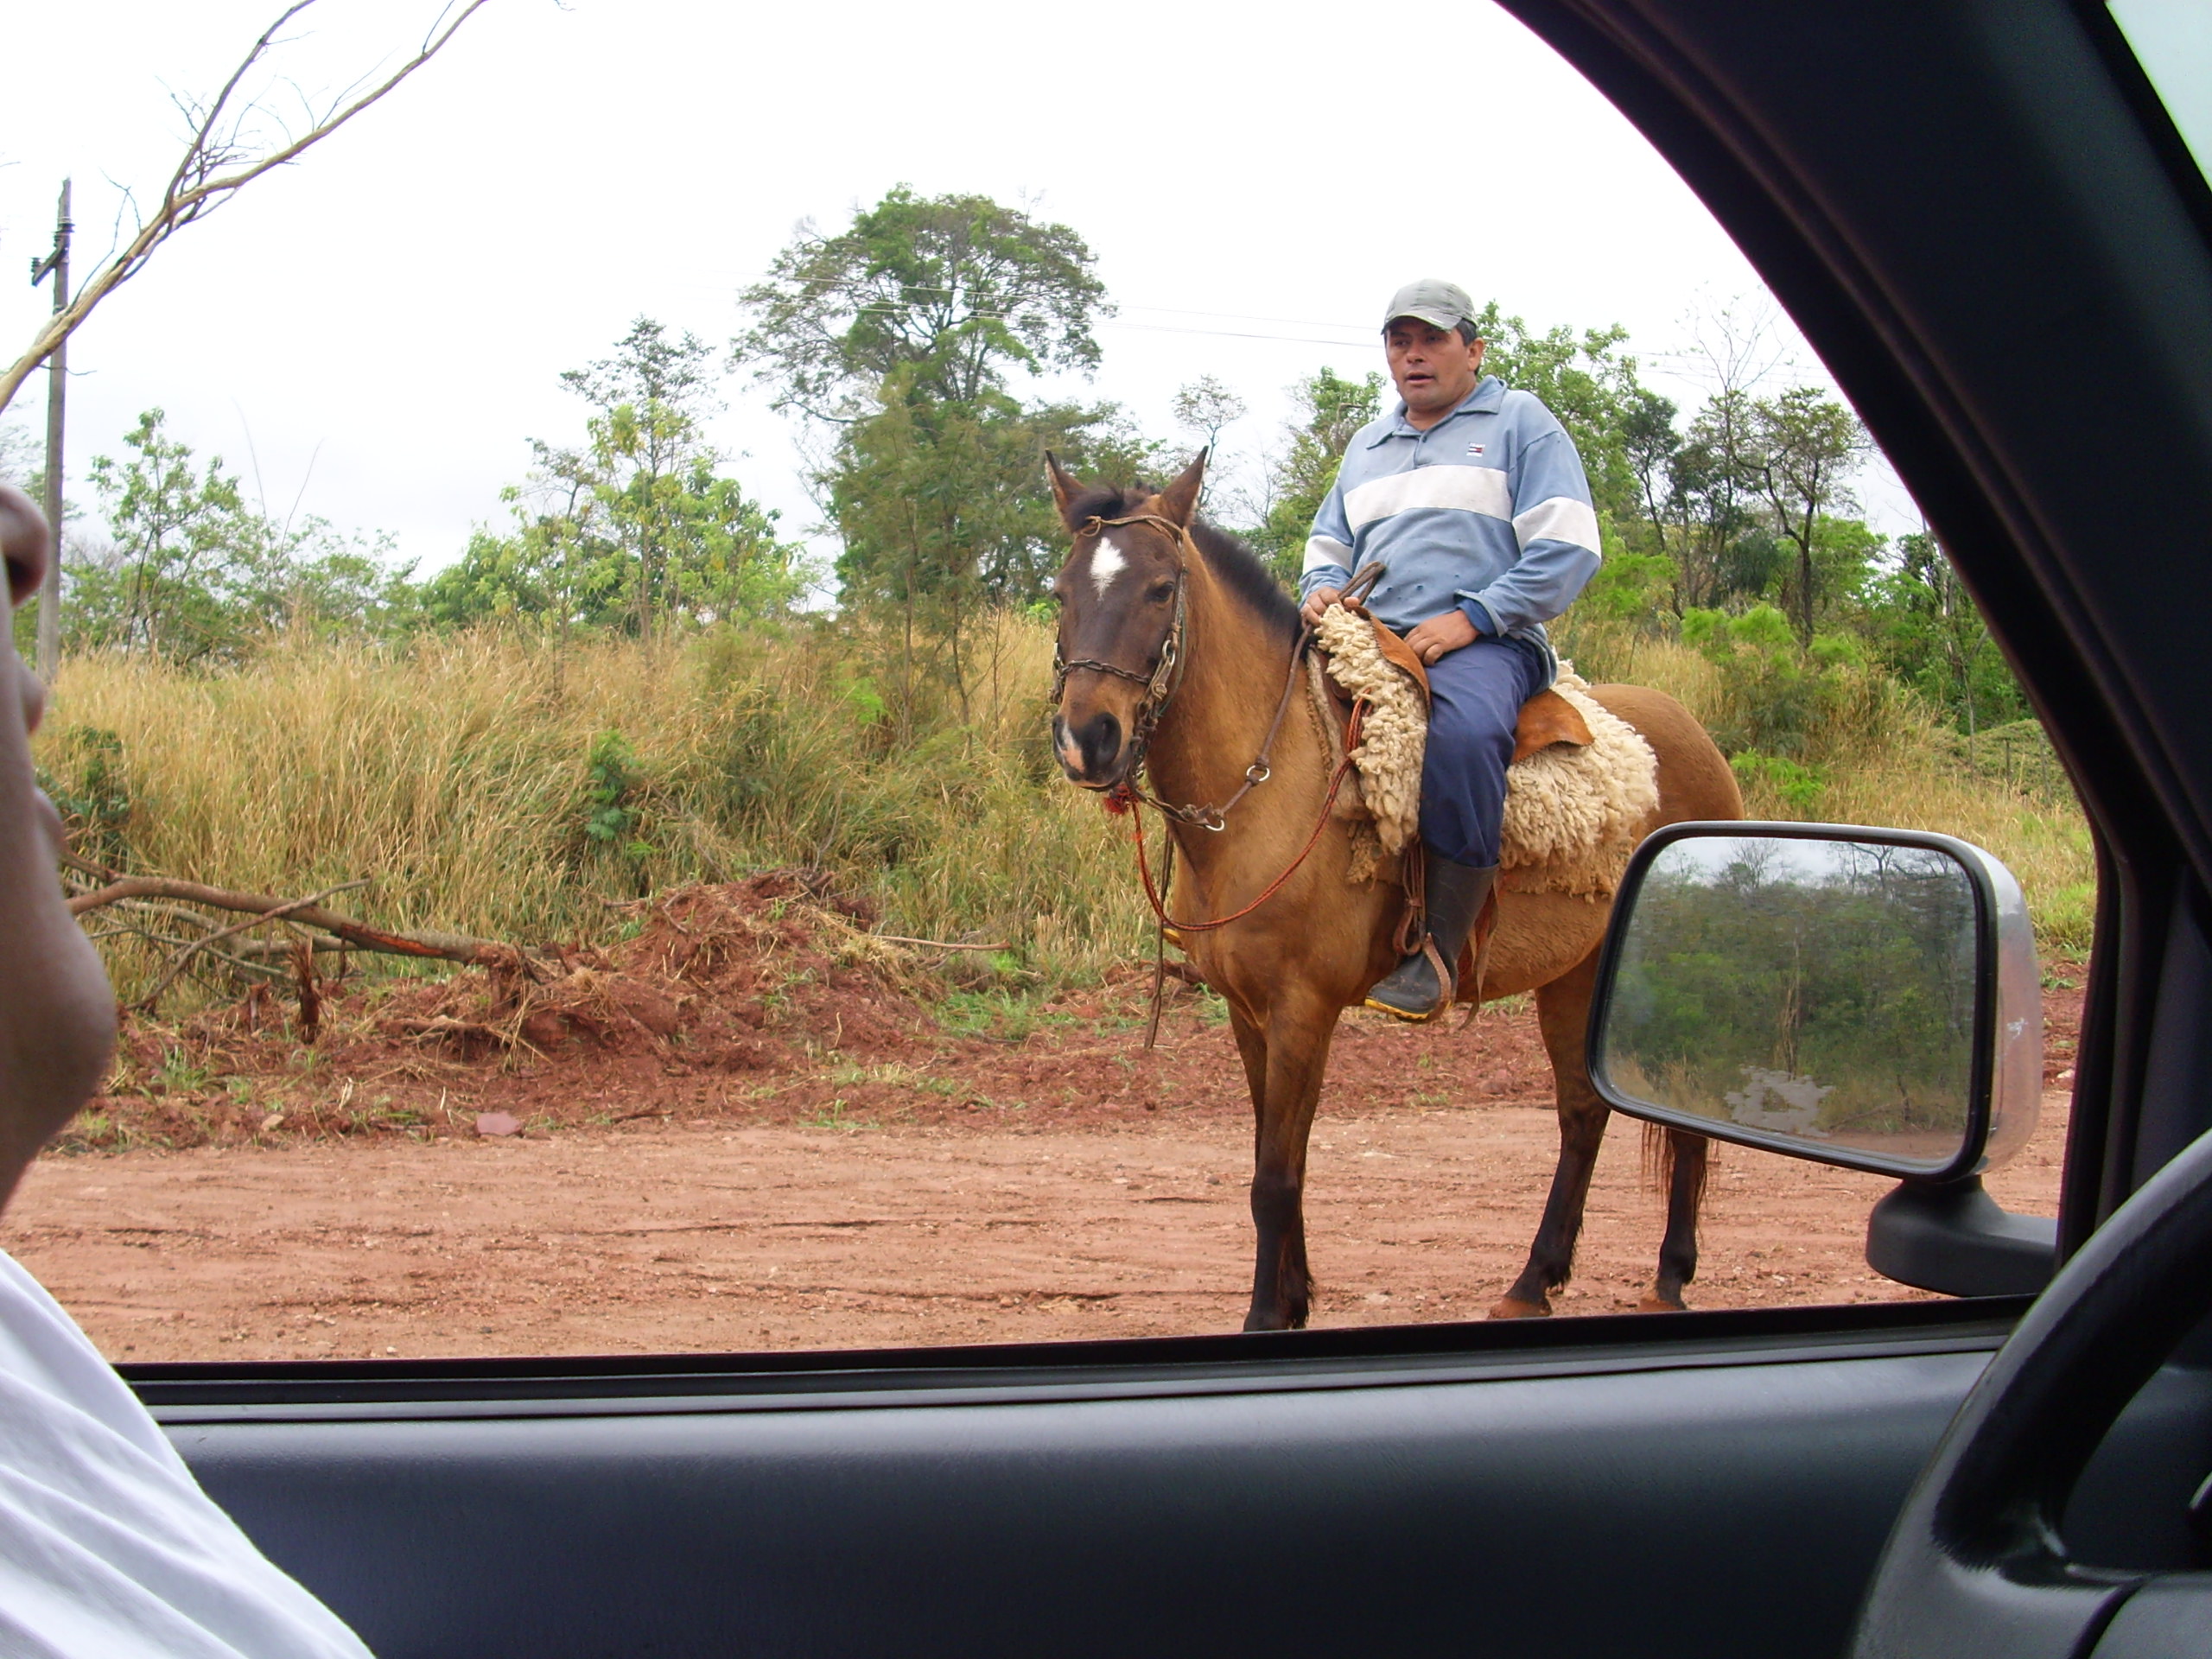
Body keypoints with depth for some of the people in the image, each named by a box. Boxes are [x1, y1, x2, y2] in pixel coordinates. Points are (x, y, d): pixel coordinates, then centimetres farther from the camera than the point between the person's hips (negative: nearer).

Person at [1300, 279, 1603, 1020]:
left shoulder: (1521, 423, 7)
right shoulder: (1365, 445, 26)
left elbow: (1565, 550, -3)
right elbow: (1328, 543, 33)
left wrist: (1469, 619, -15)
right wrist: (1321, 589, 6)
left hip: (1484, 645, -6)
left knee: (1465, 729, -39)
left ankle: (1435, 950, -35)